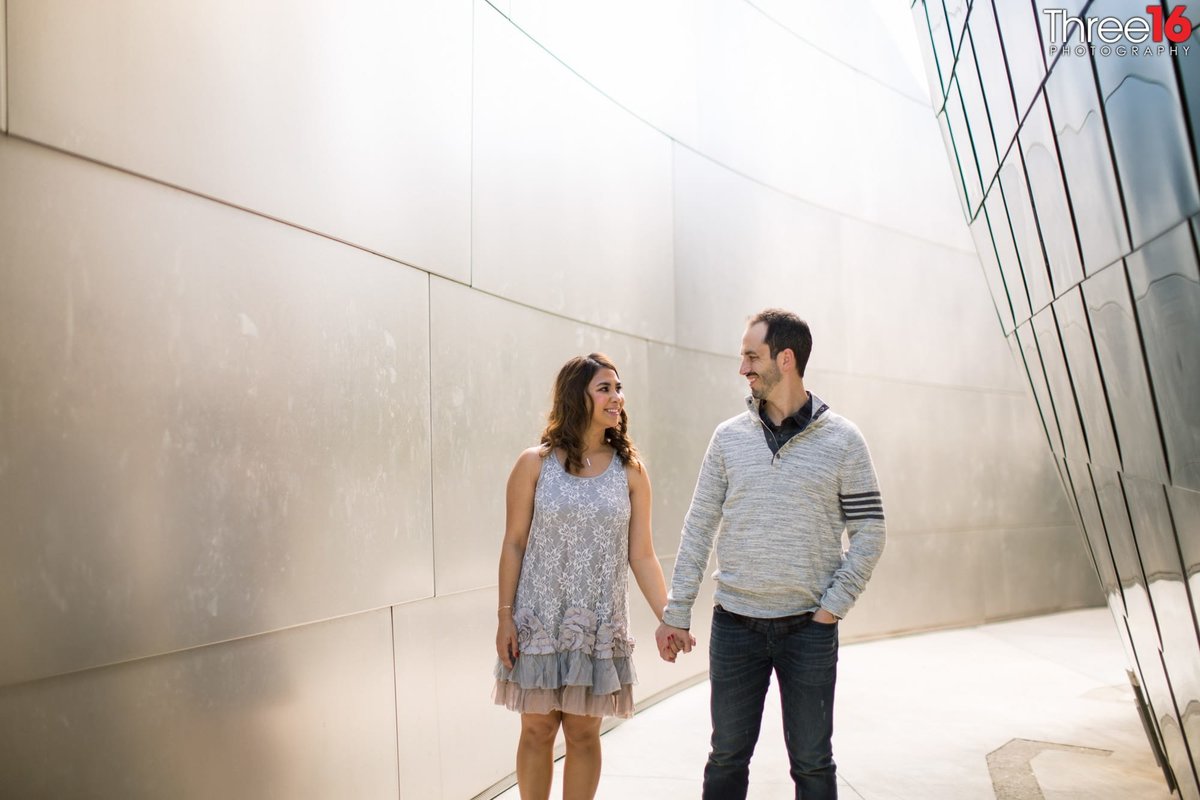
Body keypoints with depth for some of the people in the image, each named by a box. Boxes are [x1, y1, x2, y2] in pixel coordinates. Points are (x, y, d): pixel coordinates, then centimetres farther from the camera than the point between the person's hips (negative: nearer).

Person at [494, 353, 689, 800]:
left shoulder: (630, 471, 1)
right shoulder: (535, 464, -4)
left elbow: (641, 555, 0)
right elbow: (514, 544, -1)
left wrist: (668, 618, -8)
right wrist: (505, 616, -4)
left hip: (599, 626, 1)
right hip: (539, 621, -1)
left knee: (583, 733, 9)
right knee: (537, 730, 8)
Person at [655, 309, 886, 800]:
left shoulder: (842, 440, -3)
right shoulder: (729, 437, 4)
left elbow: (868, 533, 0)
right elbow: (699, 528, 5)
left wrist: (833, 608, -8)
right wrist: (676, 613, 1)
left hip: (809, 627, -2)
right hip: (734, 625, 2)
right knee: (727, 758, 10)